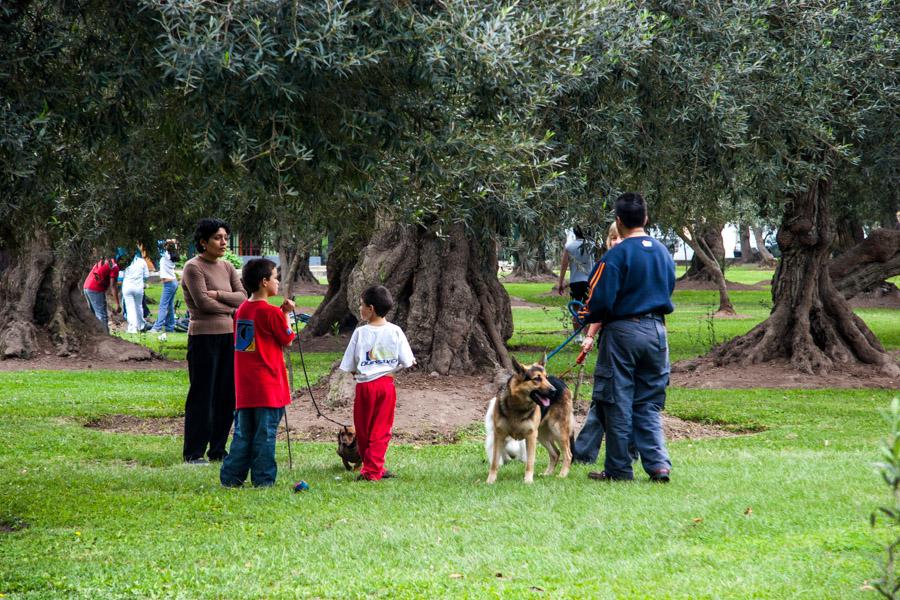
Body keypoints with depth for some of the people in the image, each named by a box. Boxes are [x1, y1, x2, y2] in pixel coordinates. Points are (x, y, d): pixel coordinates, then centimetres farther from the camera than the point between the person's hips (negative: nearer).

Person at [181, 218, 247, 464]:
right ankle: (193, 453, 2)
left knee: (226, 395, 7)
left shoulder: (227, 267, 14)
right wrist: (231, 308, -3)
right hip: (204, 336, -7)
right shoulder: (194, 267, -7)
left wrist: (217, 294, -12)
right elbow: (203, 302, -15)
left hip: (228, 336, 7)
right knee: (202, 395, -4)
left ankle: (218, 450, 16)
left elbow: (243, 297, 4)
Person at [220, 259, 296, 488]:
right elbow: (287, 341, -4)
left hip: (244, 386, 6)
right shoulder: (271, 313, -13)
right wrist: (286, 315, 6)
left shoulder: (242, 310, 8)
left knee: (243, 433, 12)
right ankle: (263, 479, 3)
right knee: (265, 434, 0)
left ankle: (231, 476, 10)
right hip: (268, 385, -6)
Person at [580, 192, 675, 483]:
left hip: (623, 331, -6)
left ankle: (618, 468, 8)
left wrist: (586, 317, 5)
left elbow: (601, 300, -15)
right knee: (648, 405, 10)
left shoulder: (617, 255, -13)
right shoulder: (664, 253, 8)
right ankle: (659, 464, -3)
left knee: (618, 404, 4)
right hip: (657, 331, 6)